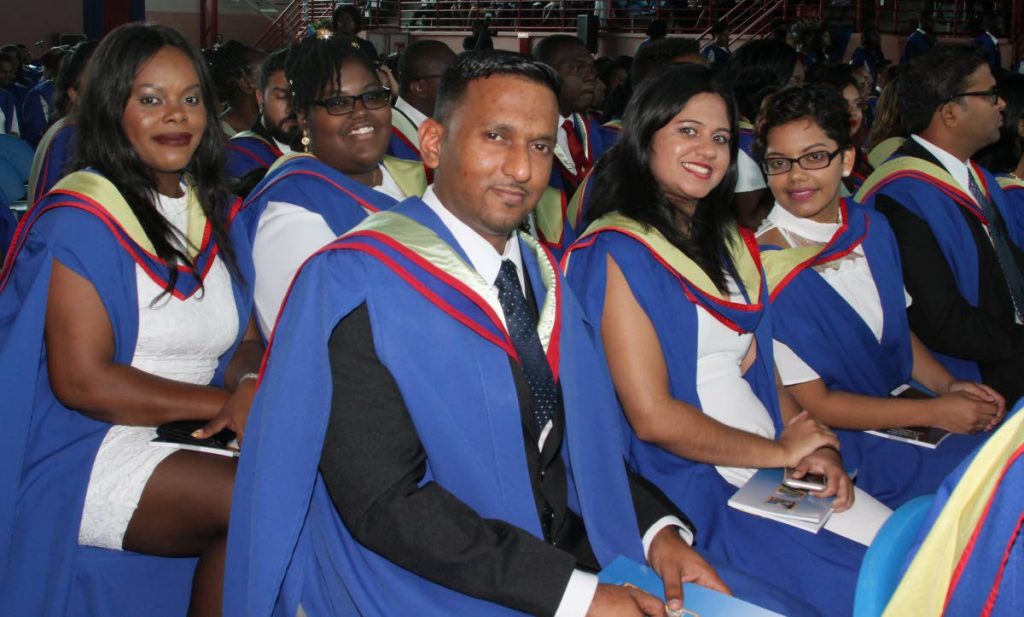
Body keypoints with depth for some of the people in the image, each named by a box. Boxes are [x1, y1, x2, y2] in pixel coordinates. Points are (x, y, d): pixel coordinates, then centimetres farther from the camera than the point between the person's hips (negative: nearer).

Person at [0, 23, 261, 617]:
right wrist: (225, 403, -17)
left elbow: (248, 342, 12)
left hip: (191, 438, 6)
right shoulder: (81, 219, -9)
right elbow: (82, 380, -15)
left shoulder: (218, 214, 13)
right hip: (84, 452, -6)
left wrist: (250, 385, -13)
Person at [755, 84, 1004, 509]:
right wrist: (934, 413, -15)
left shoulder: (872, 229, 4)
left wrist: (947, 385, -2)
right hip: (847, 445, -7)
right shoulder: (768, 270, -18)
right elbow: (812, 402, -16)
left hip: (903, 412, 7)